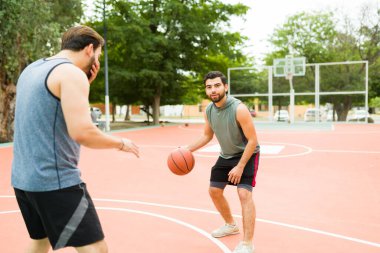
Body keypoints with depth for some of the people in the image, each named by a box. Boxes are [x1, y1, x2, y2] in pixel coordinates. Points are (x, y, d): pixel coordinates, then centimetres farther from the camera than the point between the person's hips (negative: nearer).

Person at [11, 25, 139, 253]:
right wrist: (121, 143, -7)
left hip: (24, 179, 10)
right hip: (56, 181, -9)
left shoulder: (32, 70, 14)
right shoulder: (71, 73, -13)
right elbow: (82, 132, -23)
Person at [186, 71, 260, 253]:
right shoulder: (209, 110, -8)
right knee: (214, 191, 13)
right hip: (226, 155, 7)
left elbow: (253, 140, -26)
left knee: (244, 194, -20)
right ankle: (230, 225, 36)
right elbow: (207, 136, 8)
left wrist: (240, 167, -27)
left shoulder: (239, 109, -30)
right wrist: (188, 149, -4)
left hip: (247, 155, -7)